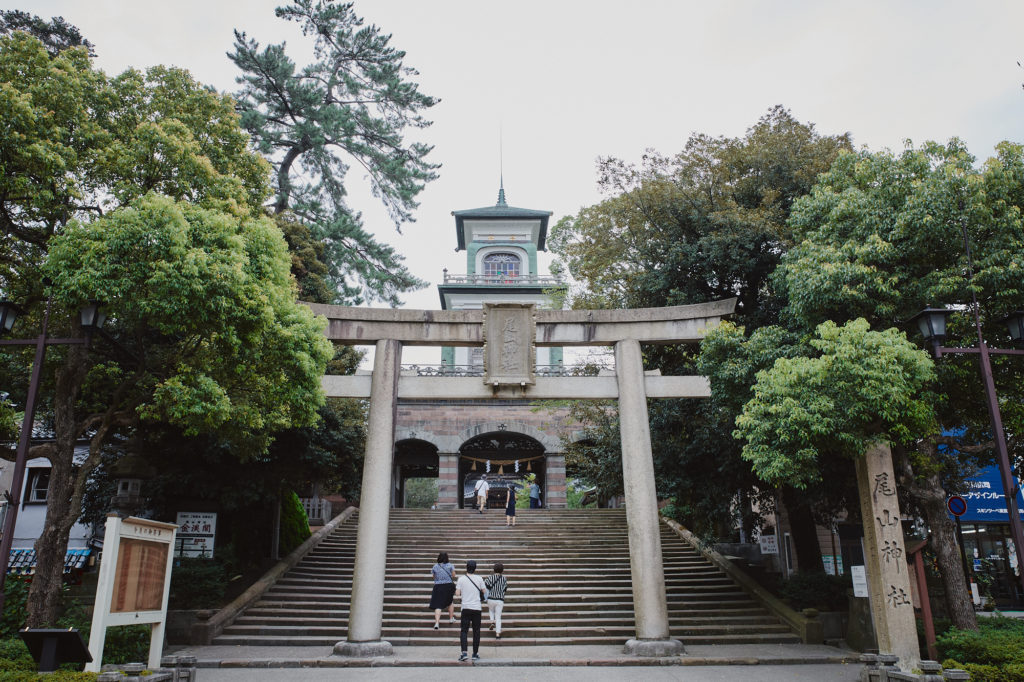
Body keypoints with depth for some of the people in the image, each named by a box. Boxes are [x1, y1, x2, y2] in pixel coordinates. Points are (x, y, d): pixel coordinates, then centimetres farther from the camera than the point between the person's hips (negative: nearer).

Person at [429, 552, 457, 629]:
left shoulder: (435, 566, 1)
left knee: (438, 606, -3)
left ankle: (437, 622, -17)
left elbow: (434, 577, 8)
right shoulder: (450, 566, -3)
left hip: (438, 587, 0)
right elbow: (453, 575, 0)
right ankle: (451, 618, 33)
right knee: (450, 602, 25)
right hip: (449, 586, 0)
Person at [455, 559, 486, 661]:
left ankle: (464, 652, -12)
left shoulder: (461, 579, -3)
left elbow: (457, 594, -4)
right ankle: (475, 654, 12)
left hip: (466, 608, -1)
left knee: (464, 631, 2)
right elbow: (484, 591, 5)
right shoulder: (479, 579, 1)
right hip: (477, 608, 1)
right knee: (476, 631, 9)